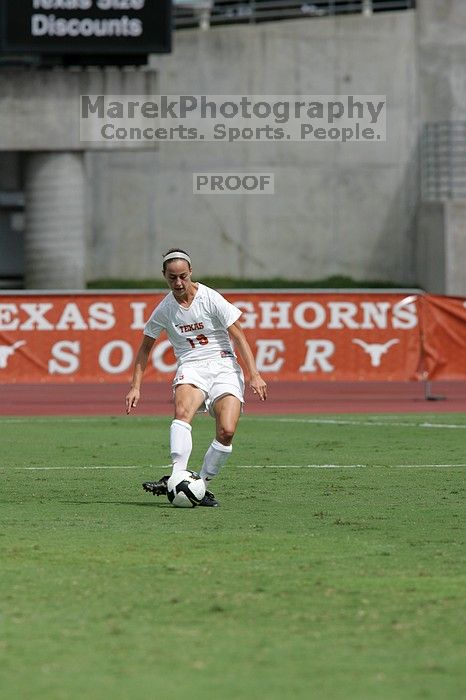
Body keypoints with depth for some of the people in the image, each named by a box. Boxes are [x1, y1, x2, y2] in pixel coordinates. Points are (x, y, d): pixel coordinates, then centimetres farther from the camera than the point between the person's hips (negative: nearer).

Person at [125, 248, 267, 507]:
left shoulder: (210, 298, -6)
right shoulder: (164, 310, 2)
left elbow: (238, 337, -4)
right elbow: (145, 348, 16)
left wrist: (254, 375, -12)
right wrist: (136, 387, 10)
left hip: (224, 366, -1)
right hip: (190, 367, 1)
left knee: (227, 431, -20)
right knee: (183, 412, -33)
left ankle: (202, 485, -4)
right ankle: (176, 477, -43)